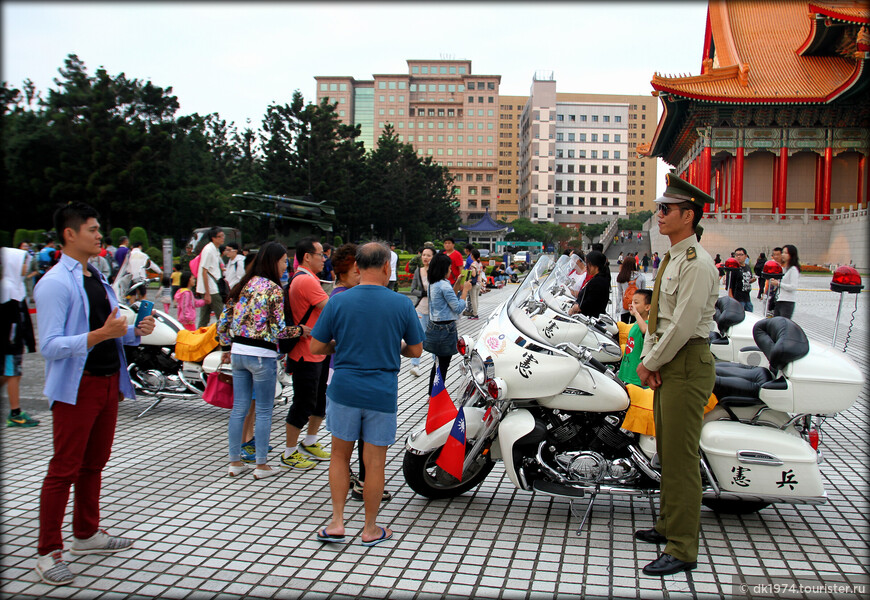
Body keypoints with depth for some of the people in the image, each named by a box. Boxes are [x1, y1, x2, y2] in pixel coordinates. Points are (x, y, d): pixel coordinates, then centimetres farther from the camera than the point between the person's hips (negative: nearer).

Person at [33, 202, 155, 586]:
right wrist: (100, 334, -29)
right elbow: (50, 346, -20)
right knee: (65, 468, -2)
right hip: (76, 387, -8)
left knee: (94, 464, 17)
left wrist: (135, 331, 1)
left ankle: (87, 535, 31)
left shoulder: (98, 278, 15)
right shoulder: (55, 283, -13)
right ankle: (48, 553, 8)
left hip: (108, 381, 8)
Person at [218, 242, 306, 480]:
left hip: (238, 351, 6)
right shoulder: (273, 289, -12)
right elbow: (279, 330, -16)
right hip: (262, 355, -6)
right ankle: (261, 465, 14)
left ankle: (235, 463, 21)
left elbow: (224, 320, 9)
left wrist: (226, 347, 20)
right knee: (264, 411, 6)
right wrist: (300, 330, 0)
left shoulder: (243, 285, 7)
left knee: (239, 409, 13)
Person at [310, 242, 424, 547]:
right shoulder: (402, 304, -6)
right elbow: (416, 350, 2)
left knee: (340, 455, 18)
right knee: (374, 463, 9)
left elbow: (316, 347, -1)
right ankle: (370, 529, 21)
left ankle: (337, 523, 16)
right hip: (382, 395, -1)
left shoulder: (338, 302, -5)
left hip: (344, 391, 1)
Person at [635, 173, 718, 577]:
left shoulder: (697, 263, -16)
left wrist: (651, 363, -12)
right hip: (665, 364, 10)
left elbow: (683, 324, -21)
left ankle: (682, 550, 1)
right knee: (666, 452, 18)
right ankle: (668, 526, 32)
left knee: (680, 457, -6)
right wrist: (647, 358, 4)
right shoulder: (671, 258, 16)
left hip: (687, 365, -10)